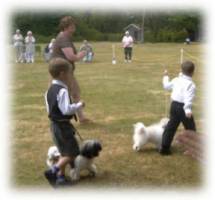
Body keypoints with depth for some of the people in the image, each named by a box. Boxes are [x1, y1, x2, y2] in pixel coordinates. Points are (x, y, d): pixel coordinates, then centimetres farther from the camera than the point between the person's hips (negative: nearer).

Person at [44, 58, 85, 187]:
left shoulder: (50, 90, 9)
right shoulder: (62, 91, -21)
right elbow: (66, 109, -28)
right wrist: (79, 105, -14)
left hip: (55, 124, 10)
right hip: (63, 125, -9)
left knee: (65, 153, 18)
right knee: (73, 153, -2)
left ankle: (61, 177, 20)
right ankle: (53, 171, -10)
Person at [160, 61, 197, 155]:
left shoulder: (176, 80, 6)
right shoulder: (190, 84, -15)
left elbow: (166, 85, 23)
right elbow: (188, 98, -27)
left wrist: (166, 76, 41)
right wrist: (188, 110, -36)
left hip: (174, 105, 7)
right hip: (183, 107, -7)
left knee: (171, 126, 12)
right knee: (190, 128, 8)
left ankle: (164, 148, 14)